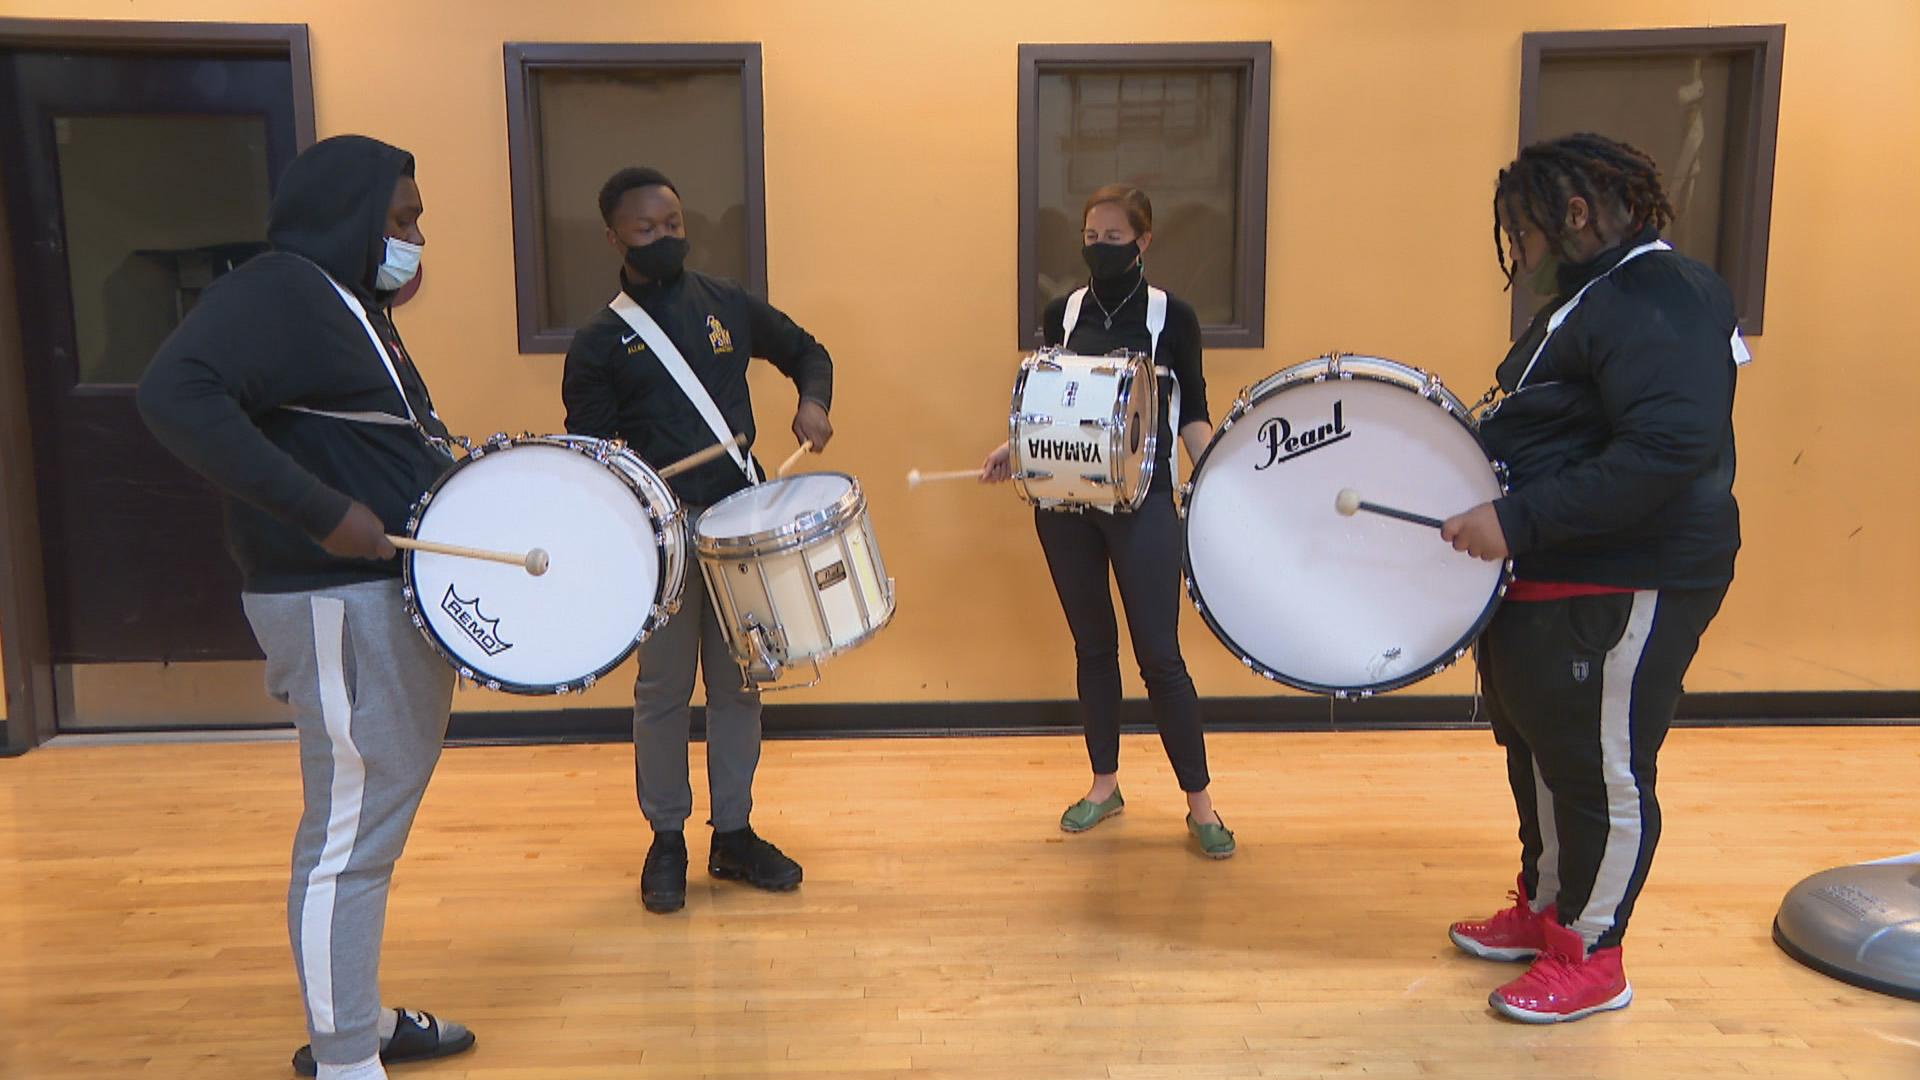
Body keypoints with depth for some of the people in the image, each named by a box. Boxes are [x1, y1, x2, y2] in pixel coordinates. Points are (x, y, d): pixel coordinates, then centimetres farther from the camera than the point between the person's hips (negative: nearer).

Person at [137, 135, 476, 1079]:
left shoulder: (354, 306, 18)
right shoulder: (276, 291, -13)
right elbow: (175, 395, -28)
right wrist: (324, 514, -29)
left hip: (401, 593, 10)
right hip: (340, 607, -10)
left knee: (374, 821, 17)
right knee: (349, 837, -2)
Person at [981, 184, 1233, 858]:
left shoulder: (1173, 317, 0)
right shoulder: (1063, 315, 8)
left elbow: (1193, 413, 1)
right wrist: (1013, 448, -2)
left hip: (1142, 501, -3)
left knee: (1159, 652, -5)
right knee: (1092, 644, 12)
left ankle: (1200, 803, 8)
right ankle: (1104, 784, 26)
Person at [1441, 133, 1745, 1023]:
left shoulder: (1661, 300, -20)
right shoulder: (1588, 298, 14)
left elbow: (1670, 449, -31)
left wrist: (1520, 521, -31)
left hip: (1625, 591, -11)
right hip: (1550, 581, 11)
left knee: (1601, 775, 2)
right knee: (1536, 751, 20)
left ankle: (1591, 956, 19)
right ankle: (1543, 909, 37)